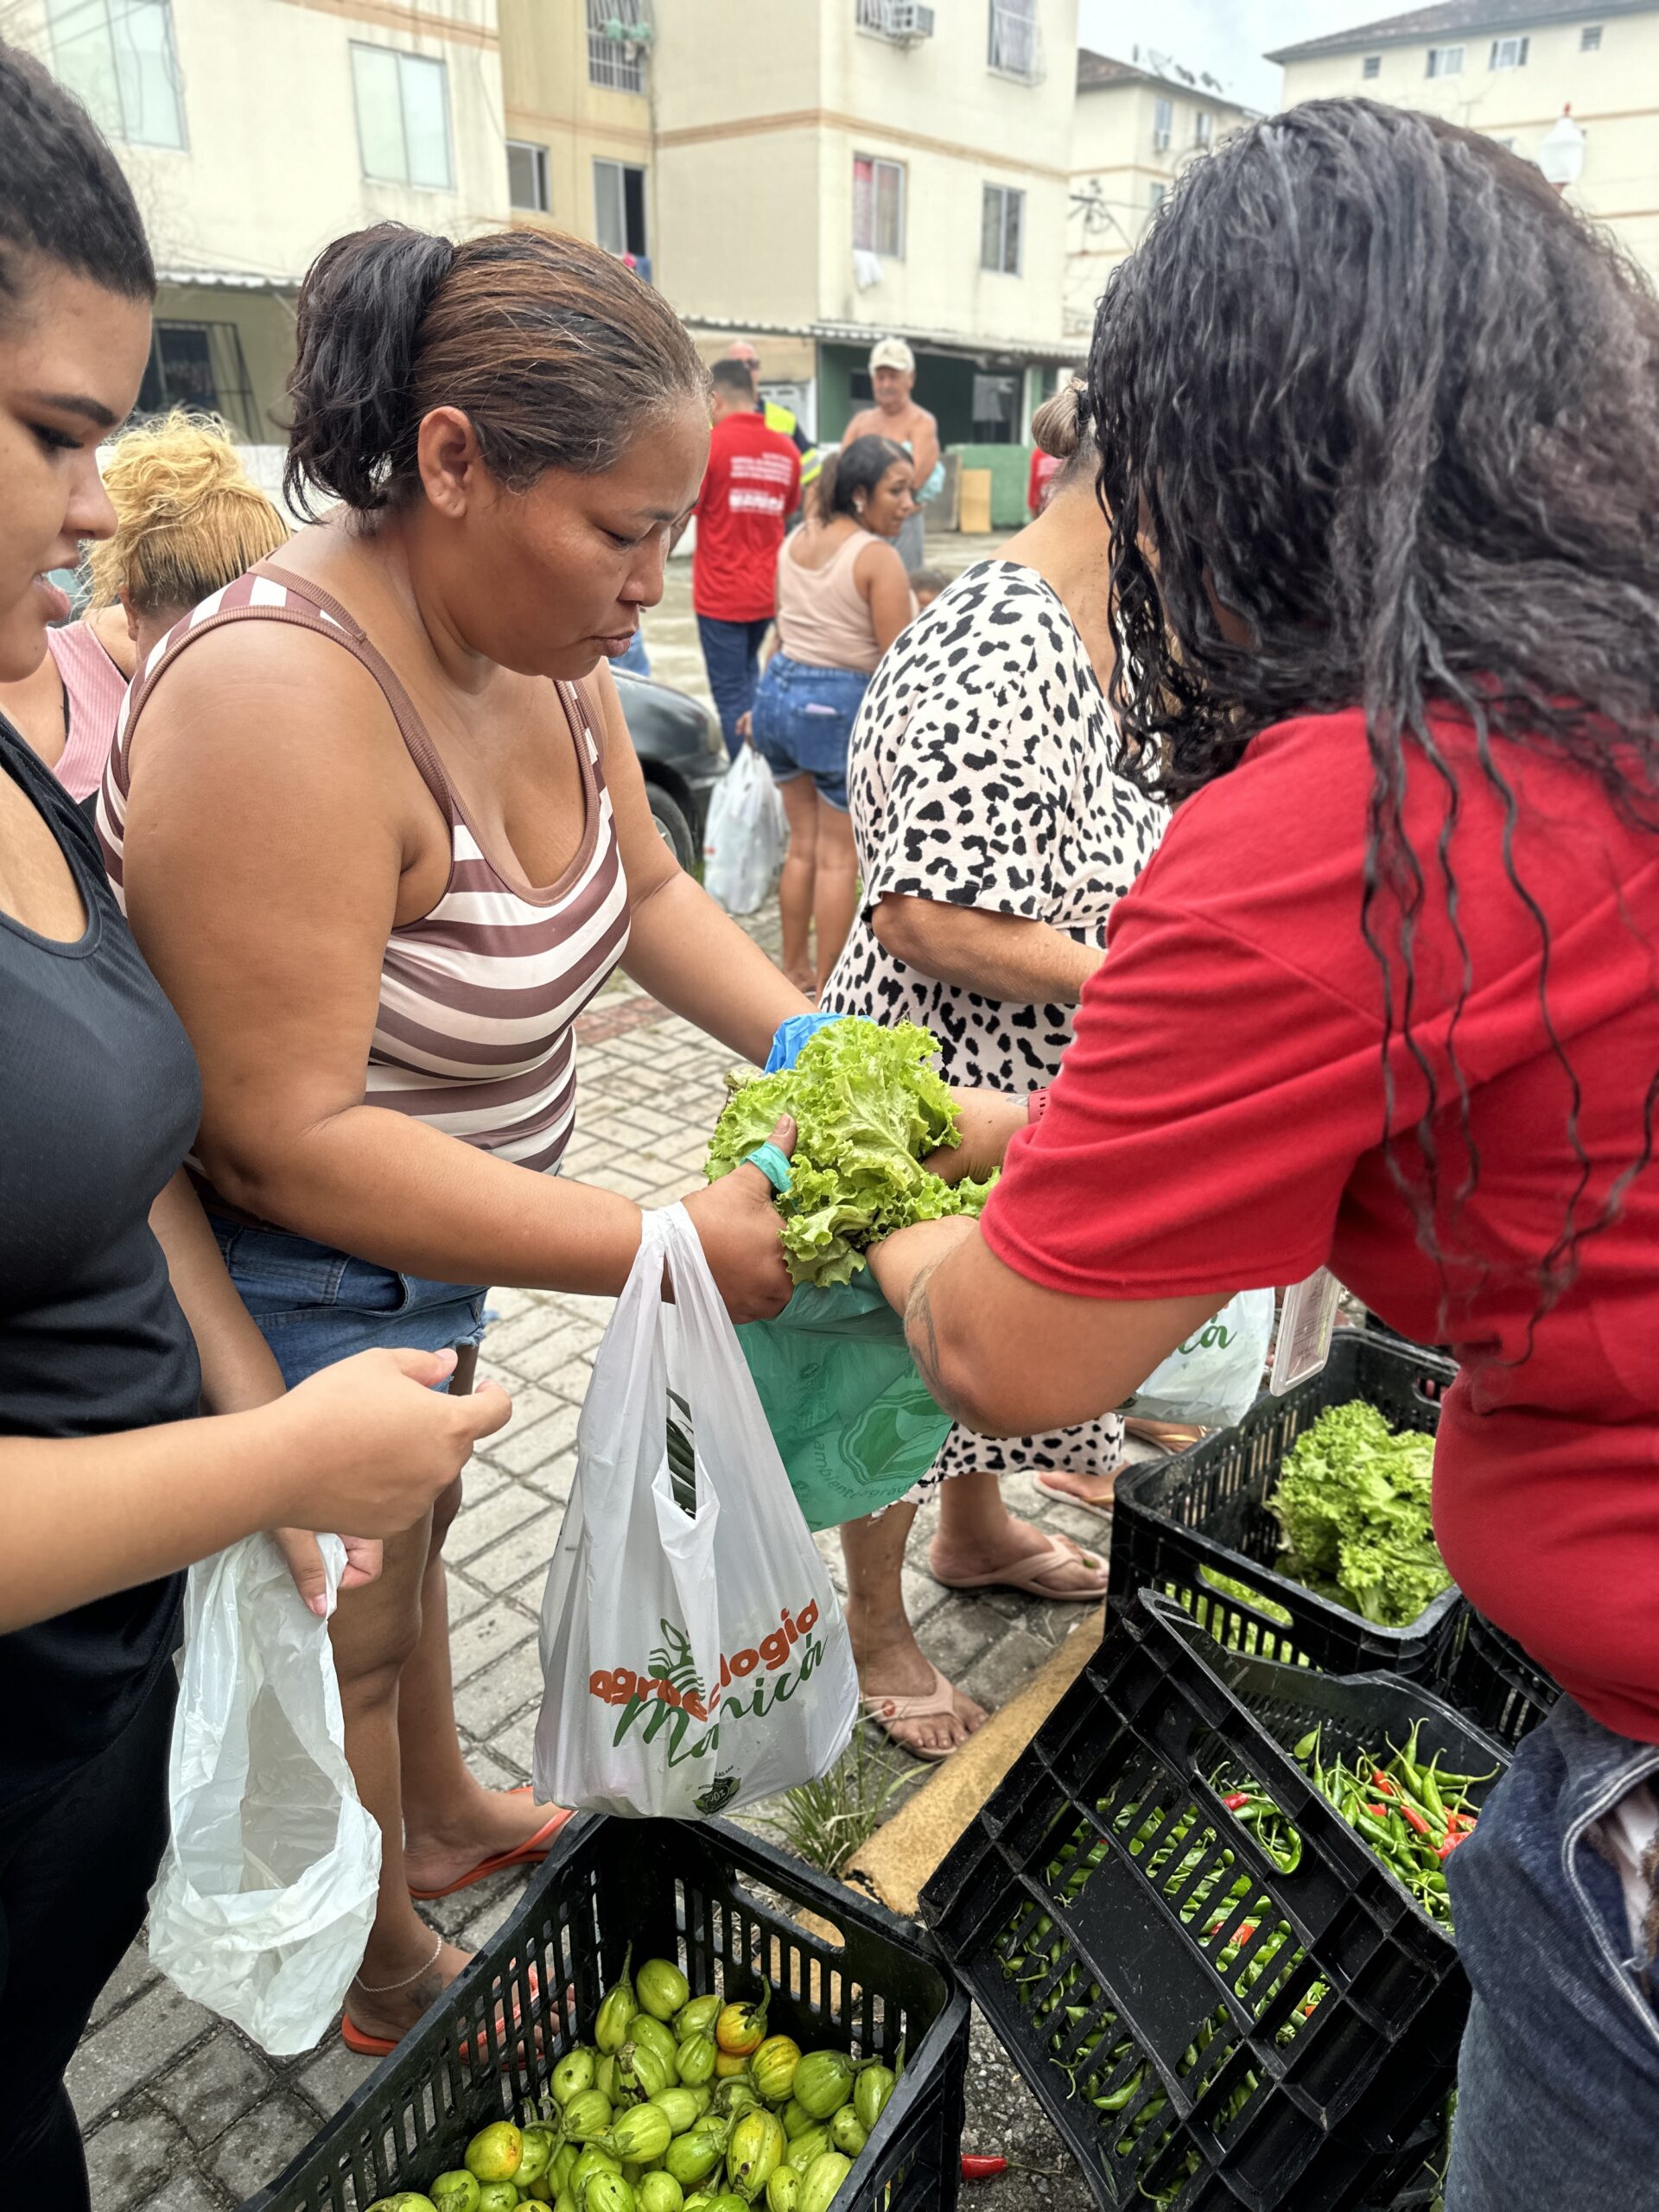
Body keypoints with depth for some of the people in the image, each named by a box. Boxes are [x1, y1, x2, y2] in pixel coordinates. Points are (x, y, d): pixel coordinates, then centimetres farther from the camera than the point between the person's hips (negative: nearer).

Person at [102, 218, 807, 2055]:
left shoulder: (537, 642, -6)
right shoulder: (285, 697, -33)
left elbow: (648, 891, 5)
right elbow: (284, 1139, -34)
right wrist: (666, 1247, -33)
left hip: (425, 1229, 8)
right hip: (291, 1285, -8)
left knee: (412, 1529, 29)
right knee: (348, 1625, 17)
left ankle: (443, 1817, 60)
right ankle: (392, 1979, 48)